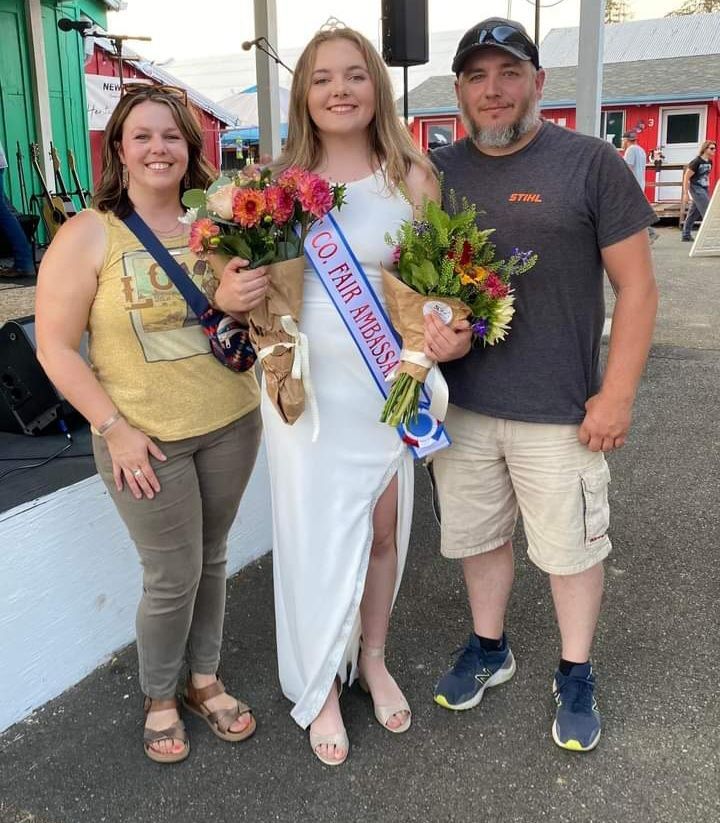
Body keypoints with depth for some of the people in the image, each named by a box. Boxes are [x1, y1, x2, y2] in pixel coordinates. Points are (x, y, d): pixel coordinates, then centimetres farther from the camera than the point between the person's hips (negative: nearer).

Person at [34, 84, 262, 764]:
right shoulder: (88, 235, -9)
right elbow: (54, 346, -10)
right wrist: (114, 428, -14)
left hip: (231, 424, 4)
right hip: (144, 439, -4)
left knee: (211, 559, 17)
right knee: (172, 578, 5)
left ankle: (204, 679, 39)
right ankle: (159, 698, 32)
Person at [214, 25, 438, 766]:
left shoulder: (412, 178, -2)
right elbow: (249, 281, 8)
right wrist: (227, 296, -15)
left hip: (385, 386, 1)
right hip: (305, 387, 0)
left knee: (383, 530, 14)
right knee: (317, 536, 7)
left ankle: (373, 659, 39)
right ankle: (320, 687, 30)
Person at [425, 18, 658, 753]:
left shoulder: (590, 162, -6)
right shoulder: (437, 171, 4)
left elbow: (636, 287, -5)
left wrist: (616, 395, -10)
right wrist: (430, 322, -10)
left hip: (559, 412, -3)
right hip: (459, 403, 4)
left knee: (571, 546, 10)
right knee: (478, 534, 18)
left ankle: (575, 678, 33)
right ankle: (488, 649, 41)